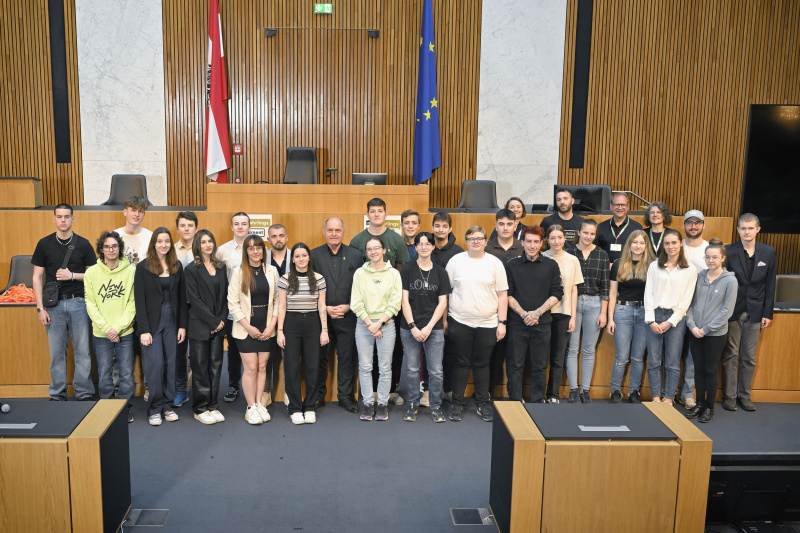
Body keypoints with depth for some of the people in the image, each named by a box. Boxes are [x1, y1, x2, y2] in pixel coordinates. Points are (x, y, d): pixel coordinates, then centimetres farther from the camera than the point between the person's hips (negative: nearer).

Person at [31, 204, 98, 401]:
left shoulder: (83, 244, 4)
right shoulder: (44, 244, 5)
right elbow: (37, 277, 5)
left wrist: (72, 275, -11)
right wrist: (40, 308, -1)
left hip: (78, 302, 0)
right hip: (54, 304, 0)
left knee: (83, 351, 0)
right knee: (56, 352, 4)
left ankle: (85, 394, 9)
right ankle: (58, 395, 15)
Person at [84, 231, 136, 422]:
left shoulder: (131, 271, -2)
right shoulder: (91, 273, 1)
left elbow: (133, 303, -3)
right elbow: (91, 305, 0)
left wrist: (118, 327, -11)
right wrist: (106, 328, -10)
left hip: (125, 333, 0)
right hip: (101, 334, 1)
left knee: (127, 374, 4)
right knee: (104, 376, 7)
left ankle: (125, 408, 20)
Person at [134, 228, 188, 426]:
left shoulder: (177, 266, 7)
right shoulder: (143, 267, -3)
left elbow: (182, 298, 9)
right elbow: (139, 300, -6)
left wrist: (182, 325, 3)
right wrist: (144, 329, -12)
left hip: (172, 321, 3)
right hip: (152, 321, -3)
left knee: (170, 363, 4)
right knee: (155, 364, -6)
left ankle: (167, 404, 16)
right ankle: (154, 408, 6)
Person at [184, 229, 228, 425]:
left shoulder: (220, 267, 11)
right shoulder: (191, 269, -4)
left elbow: (225, 295, 10)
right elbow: (195, 299, -10)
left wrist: (222, 319, -3)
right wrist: (213, 321, -12)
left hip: (218, 326, 5)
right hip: (200, 326, -5)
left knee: (215, 366, 7)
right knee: (200, 368, 0)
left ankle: (213, 406, 16)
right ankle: (200, 409, 9)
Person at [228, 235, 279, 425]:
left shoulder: (272, 271, 4)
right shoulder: (238, 272, -4)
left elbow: (277, 300, 5)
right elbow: (233, 303, -6)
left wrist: (272, 325, -5)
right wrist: (248, 327, -11)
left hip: (266, 329, 3)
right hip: (245, 329, -2)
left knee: (262, 367, 7)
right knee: (251, 368, -2)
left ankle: (259, 404, 18)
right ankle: (251, 408, 9)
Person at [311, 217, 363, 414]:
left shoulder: (355, 255, 5)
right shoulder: (314, 255, 3)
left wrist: (348, 307, -8)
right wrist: (325, 308, -8)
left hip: (347, 315, 0)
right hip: (320, 315, 0)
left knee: (347, 357, 4)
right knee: (320, 356, 7)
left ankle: (345, 396, 16)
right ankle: (319, 395, 21)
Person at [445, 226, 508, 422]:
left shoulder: (495, 263, 3)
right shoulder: (455, 261, 2)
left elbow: (502, 295, 3)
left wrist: (502, 322, -2)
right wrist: (444, 319, 3)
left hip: (487, 324, 0)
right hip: (459, 323, 0)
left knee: (482, 364, 9)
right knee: (461, 363, 6)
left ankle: (483, 404, 21)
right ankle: (457, 404, 16)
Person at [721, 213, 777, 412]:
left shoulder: (768, 252, 2)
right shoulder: (729, 251, -6)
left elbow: (770, 285, 4)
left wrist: (767, 313, 0)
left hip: (755, 312, 2)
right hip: (732, 311, -2)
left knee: (749, 357, 9)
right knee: (730, 355, 5)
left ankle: (744, 395, 20)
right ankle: (729, 396, 14)